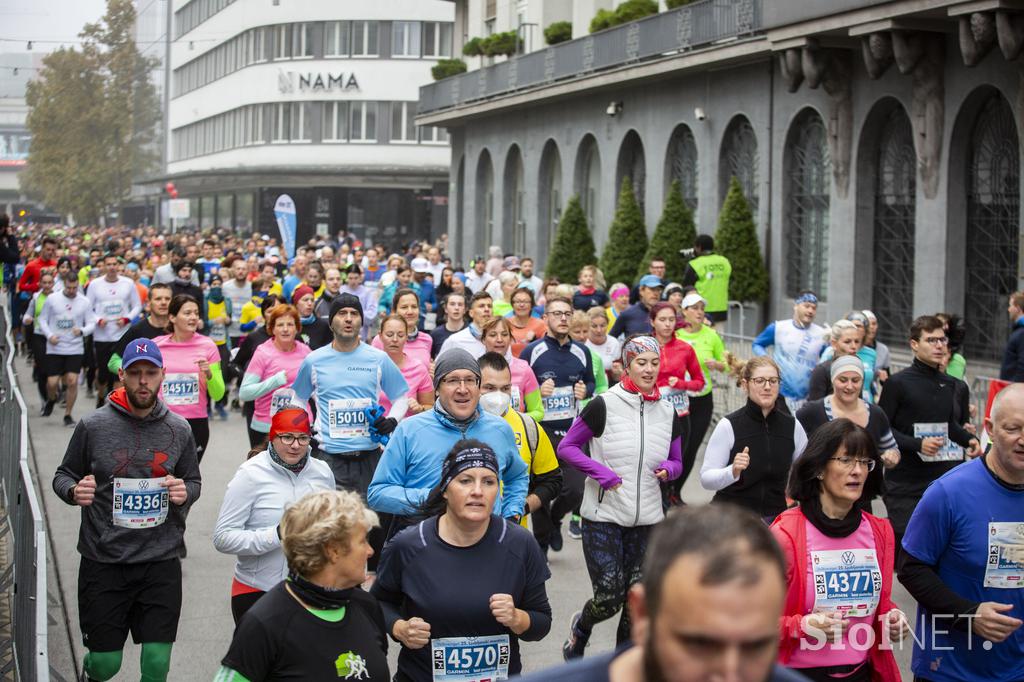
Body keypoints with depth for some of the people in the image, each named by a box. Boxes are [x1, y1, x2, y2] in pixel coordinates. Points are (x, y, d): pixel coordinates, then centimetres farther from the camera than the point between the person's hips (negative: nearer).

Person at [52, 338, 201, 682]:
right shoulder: (93, 426, -4)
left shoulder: (178, 430, 2)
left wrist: (186, 492, -7)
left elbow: (194, 480, 16)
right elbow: (63, 476, 7)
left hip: (161, 563, 2)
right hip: (103, 561, -1)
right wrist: (74, 491, -16)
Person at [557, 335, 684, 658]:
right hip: (603, 516, -4)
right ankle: (580, 627, 26)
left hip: (647, 519, 4)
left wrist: (668, 470, -6)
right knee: (609, 596, -8)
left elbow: (677, 462, 18)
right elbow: (566, 446, -2)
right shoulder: (604, 405, -8)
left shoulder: (668, 413, 7)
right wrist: (601, 472, -14)